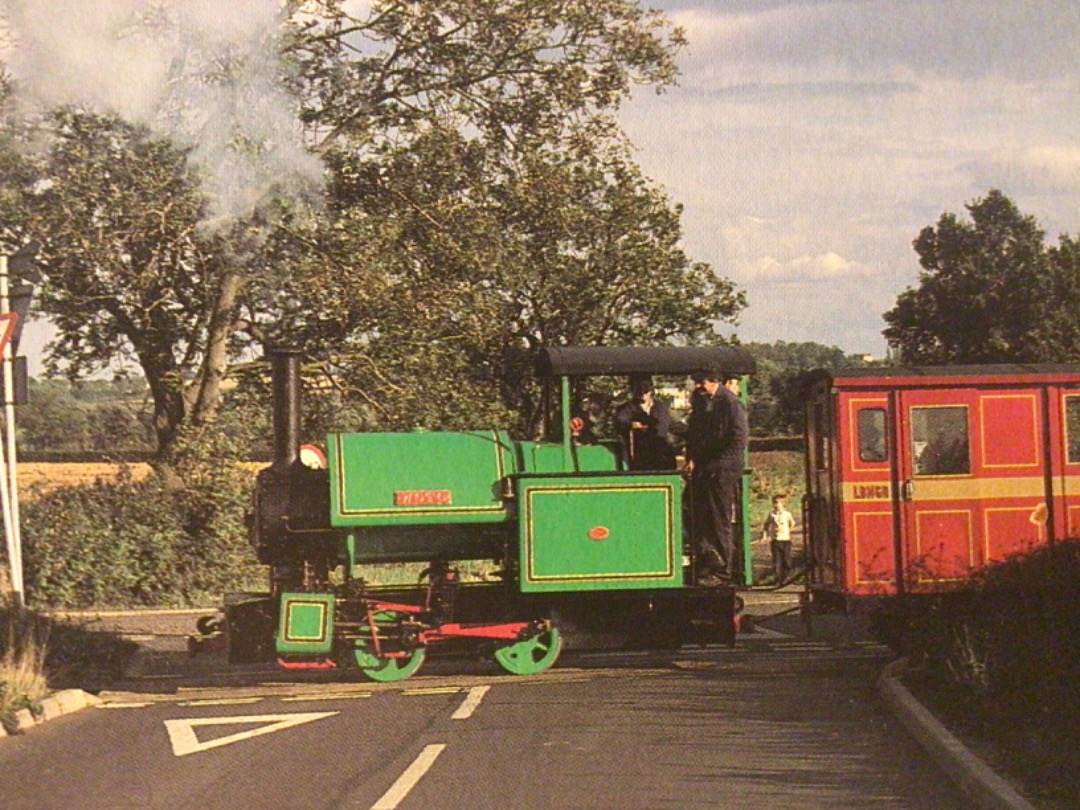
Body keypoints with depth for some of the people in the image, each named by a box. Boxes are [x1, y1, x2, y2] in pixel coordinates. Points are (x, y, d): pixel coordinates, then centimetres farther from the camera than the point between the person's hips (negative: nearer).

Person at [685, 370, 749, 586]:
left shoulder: (731, 404, -12)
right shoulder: (699, 400, 11)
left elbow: (739, 440, -13)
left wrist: (715, 466, -14)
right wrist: (691, 459, 9)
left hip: (723, 471, -7)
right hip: (702, 469, 7)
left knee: (721, 521, -5)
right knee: (700, 520, 4)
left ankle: (722, 571, 0)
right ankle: (705, 568, 9)